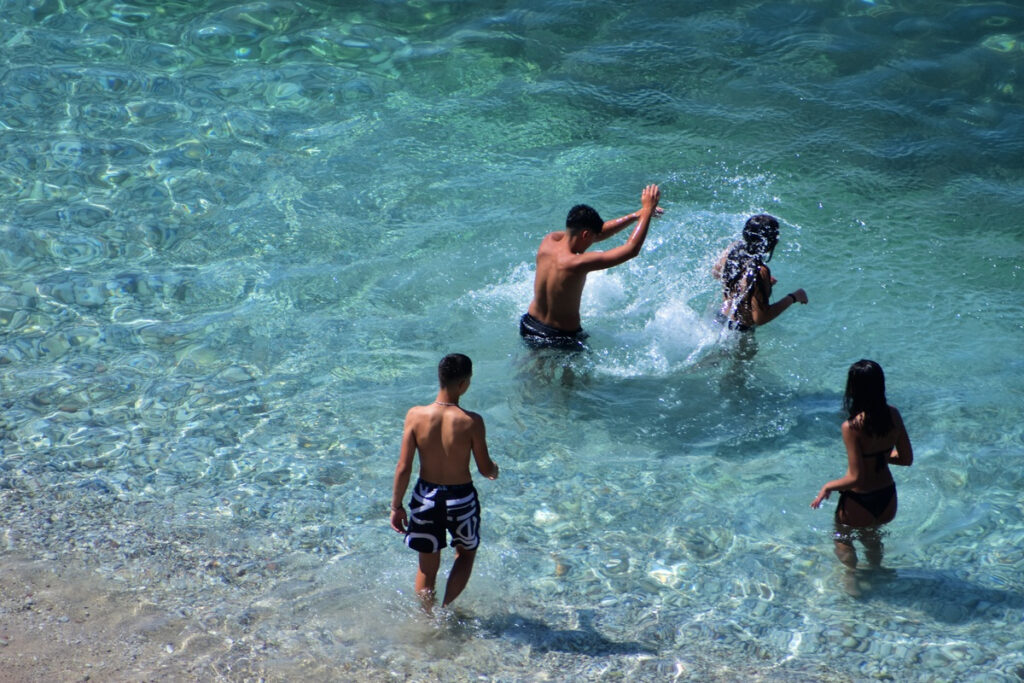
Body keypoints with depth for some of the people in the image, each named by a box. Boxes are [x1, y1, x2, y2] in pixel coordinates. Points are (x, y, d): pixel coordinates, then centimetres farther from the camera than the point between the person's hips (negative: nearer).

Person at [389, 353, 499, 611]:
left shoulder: (415, 415, -15)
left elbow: (403, 468, -10)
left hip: (426, 497, 2)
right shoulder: (472, 422, -21)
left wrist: (396, 506, 3)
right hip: (460, 498, -2)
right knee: (466, 552, 27)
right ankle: (446, 609, 19)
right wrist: (494, 470, 15)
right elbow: (485, 469, -9)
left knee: (428, 565, 20)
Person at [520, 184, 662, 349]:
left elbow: (598, 232, 2)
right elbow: (632, 249, -28)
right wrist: (647, 211, -18)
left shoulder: (548, 241, -12)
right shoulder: (577, 264, -33)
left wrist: (636, 215, 2)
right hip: (561, 337, -8)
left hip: (530, 325, 8)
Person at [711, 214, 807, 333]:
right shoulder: (760, 271, -36)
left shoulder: (733, 248, -13)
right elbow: (760, 318, -33)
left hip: (722, 317, 8)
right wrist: (793, 297, -23)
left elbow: (716, 273, 9)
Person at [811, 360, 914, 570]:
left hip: (859, 503, -5)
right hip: (887, 500, 6)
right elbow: (907, 459, 0)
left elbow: (856, 478, -25)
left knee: (842, 541, 28)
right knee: (872, 537, 36)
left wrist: (827, 487, -8)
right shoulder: (893, 416, -12)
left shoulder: (852, 427, -28)